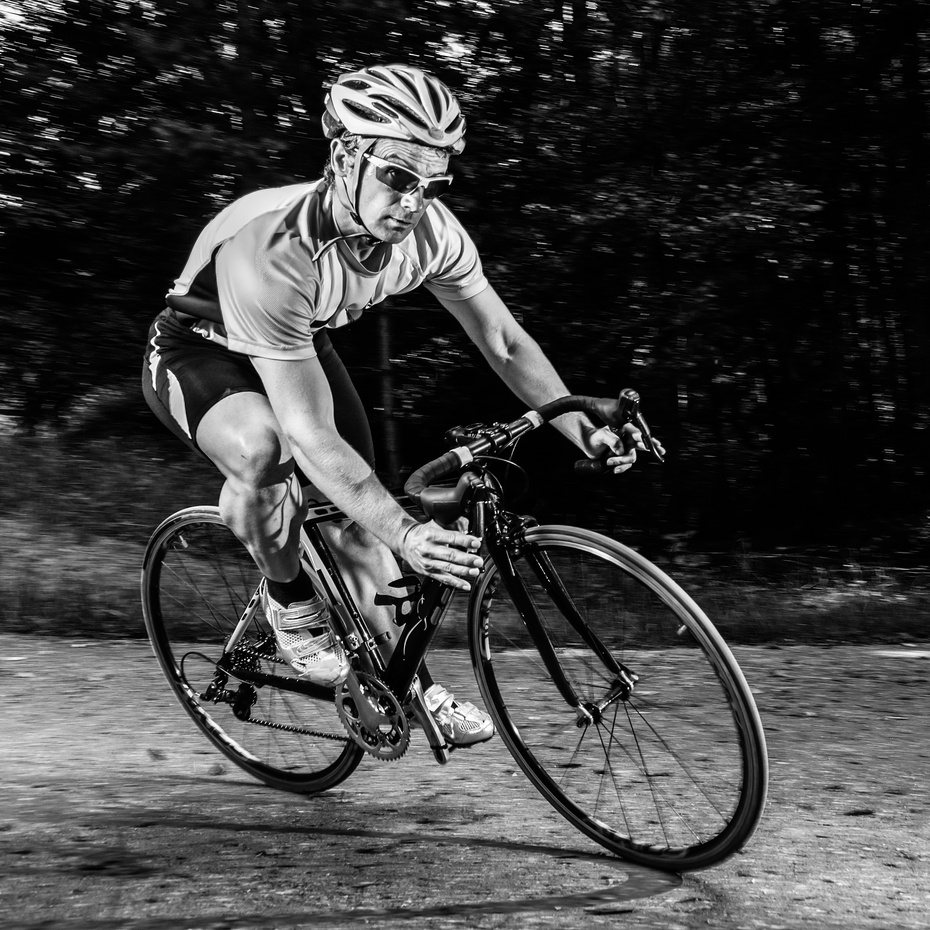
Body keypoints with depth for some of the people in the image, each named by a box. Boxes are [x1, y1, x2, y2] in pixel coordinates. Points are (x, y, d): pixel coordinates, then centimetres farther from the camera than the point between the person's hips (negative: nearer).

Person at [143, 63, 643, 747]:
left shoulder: (433, 232, -24)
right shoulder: (271, 252, -42)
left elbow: (506, 342, -10)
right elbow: (308, 433, -43)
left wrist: (583, 428, -20)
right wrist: (406, 534, -51)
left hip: (302, 343, 6)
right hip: (199, 352, -5)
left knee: (355, 514, 0)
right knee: (263, 449, -37)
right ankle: (288, 598, -7)